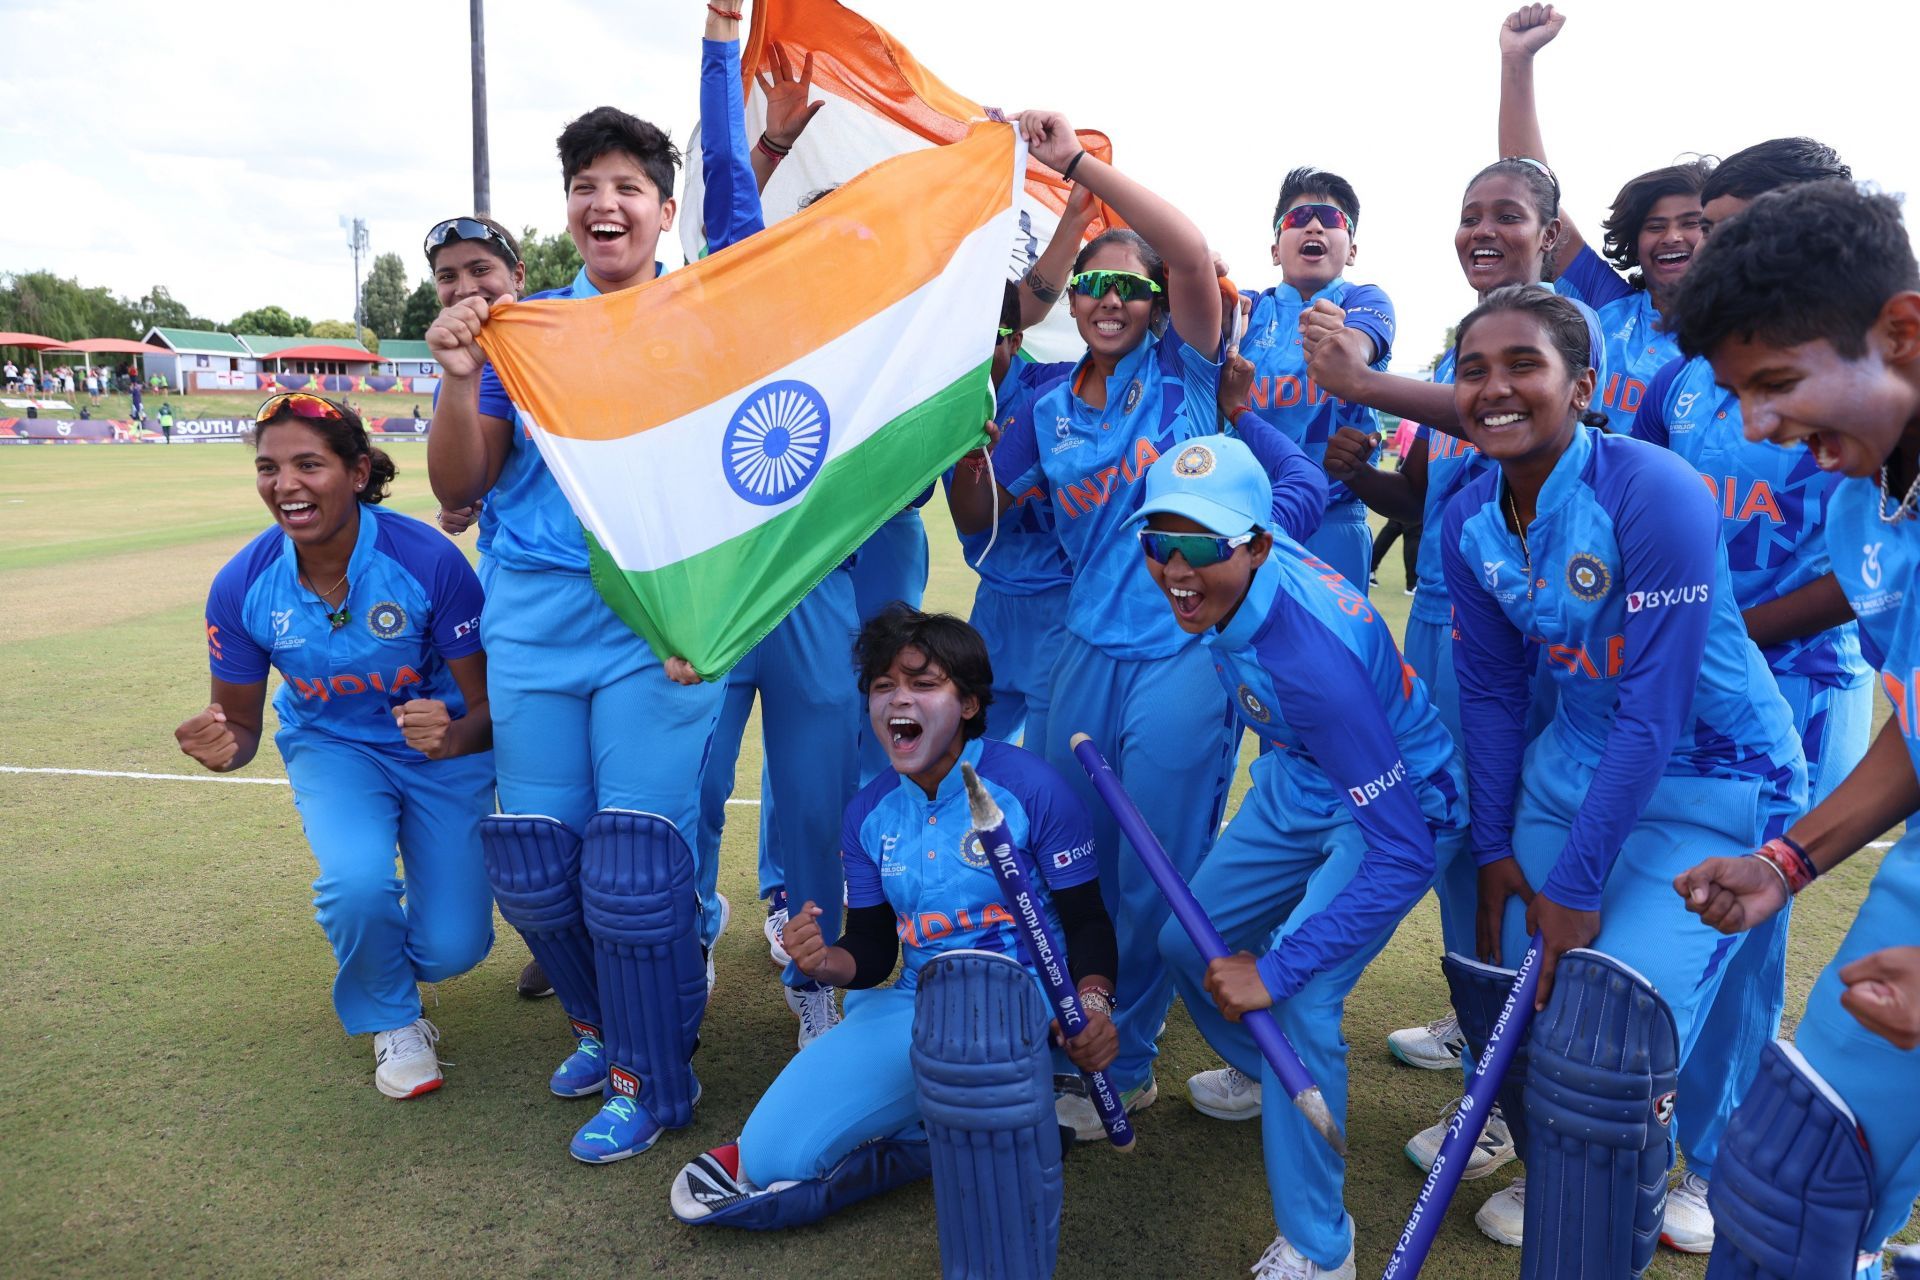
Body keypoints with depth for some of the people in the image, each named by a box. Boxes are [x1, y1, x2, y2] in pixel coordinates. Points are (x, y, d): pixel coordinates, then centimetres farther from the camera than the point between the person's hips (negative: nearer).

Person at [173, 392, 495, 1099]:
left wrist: (457, 737, -44)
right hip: (332, 745, 2)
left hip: (445, 746, -1)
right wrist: (223, 746, -30)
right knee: (357, 884, -30)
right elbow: (241, 724, -6)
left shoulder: (429, 560, -28)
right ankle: (391, 1019, 4)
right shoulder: (242, 586, -18)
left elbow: (490, 703, -21)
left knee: (450, 951, -8)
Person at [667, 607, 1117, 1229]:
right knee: (771, 1158, -13)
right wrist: (826, 962, -15)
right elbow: (872, 952, 8)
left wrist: (1093, 1003, -27)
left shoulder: (1032, 787, -9)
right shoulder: (869, 814, 5)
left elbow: (1087, 921, -6)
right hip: (913, 1005, 4)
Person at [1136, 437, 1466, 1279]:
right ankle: (1265, 1076, 46)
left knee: (1299, 1001, -23)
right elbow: (1294, 471, 7)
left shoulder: (1311, 653, -41)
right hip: (1295, 785, 8)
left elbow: (1402, 857, -37)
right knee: (1188, 943, 13)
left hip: (1390, 806, -8)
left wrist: (1276, 969, -34)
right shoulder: (1236, 583, -20)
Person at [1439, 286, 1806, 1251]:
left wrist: (1576, 887, -20)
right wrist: (1496, 852, 2)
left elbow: (1656, 715, -24)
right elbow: (1491, 693, 3)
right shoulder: (1469, 520, -5)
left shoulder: (1654, 493, -25)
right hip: (1570, 765, 6)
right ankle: (1552, 1173, 35)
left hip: (1712, 782, -5)